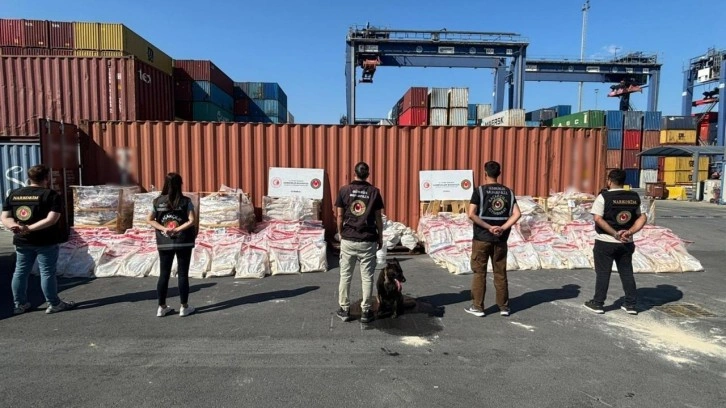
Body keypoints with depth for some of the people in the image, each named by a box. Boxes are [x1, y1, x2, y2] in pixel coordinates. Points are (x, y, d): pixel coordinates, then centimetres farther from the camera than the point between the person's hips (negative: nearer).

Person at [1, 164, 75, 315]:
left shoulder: (13, 195, 9)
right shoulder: (51, 195, -11)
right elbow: (51, 219, -21)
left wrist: (15, 227, -13)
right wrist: (30, 228, -21)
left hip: (22, 241, 6)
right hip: (46, 242, -6)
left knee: (20, 272, 15)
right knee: (47, 273, 1)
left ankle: (20, 304, 25)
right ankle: (54, 304, 10)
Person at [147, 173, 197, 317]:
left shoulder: (158, 201, 1)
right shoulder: (186, 201, -8)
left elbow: (149, 219, 1)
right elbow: (192, 221, -15)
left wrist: (163, 228, -5)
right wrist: (178, 229, -11)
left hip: (164, 243, 3)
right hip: (183, 243, -3)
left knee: (164, 275, 12)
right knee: (183, 274, 6)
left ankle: (162, 307, 20)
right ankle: (184, 307, 12)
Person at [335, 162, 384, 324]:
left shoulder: (344, 190, -1)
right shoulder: (374, 192, -2)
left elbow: (340, 216, 1)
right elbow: (378, 218, 0)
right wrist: (380, 237, 11)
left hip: (348, 239, 1)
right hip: (368, 241, 0)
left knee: (345, 275, 11)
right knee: (367, 277, 7)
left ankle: (344, 310, 17)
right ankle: (366, 311, 12)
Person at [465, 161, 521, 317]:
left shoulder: (480, 191, -6)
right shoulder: (508, 192, 5)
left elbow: (472, 214, -16)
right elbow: (517, 214, -3)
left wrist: (489, 227, -12)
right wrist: (502, 228, -10)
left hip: (482, 238, -3)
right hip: (500, 239, 3)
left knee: (479, 273, 6)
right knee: (500, 273, 13)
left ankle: (477, 307, 10)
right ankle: (504, 307, 20)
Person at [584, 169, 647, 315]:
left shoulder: (603, 197, -11)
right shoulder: (634, 197, 6)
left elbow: (598, 219, -19)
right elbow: (642, 217, 3)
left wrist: (615, 234, -16)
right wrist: (630, 232, -7)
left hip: (605, 242, -4)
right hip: (626, 243, 5)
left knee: (602, 273, 4)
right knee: (627, 272, 14)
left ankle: (597, 303, 11)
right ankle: (630, 304, 20)